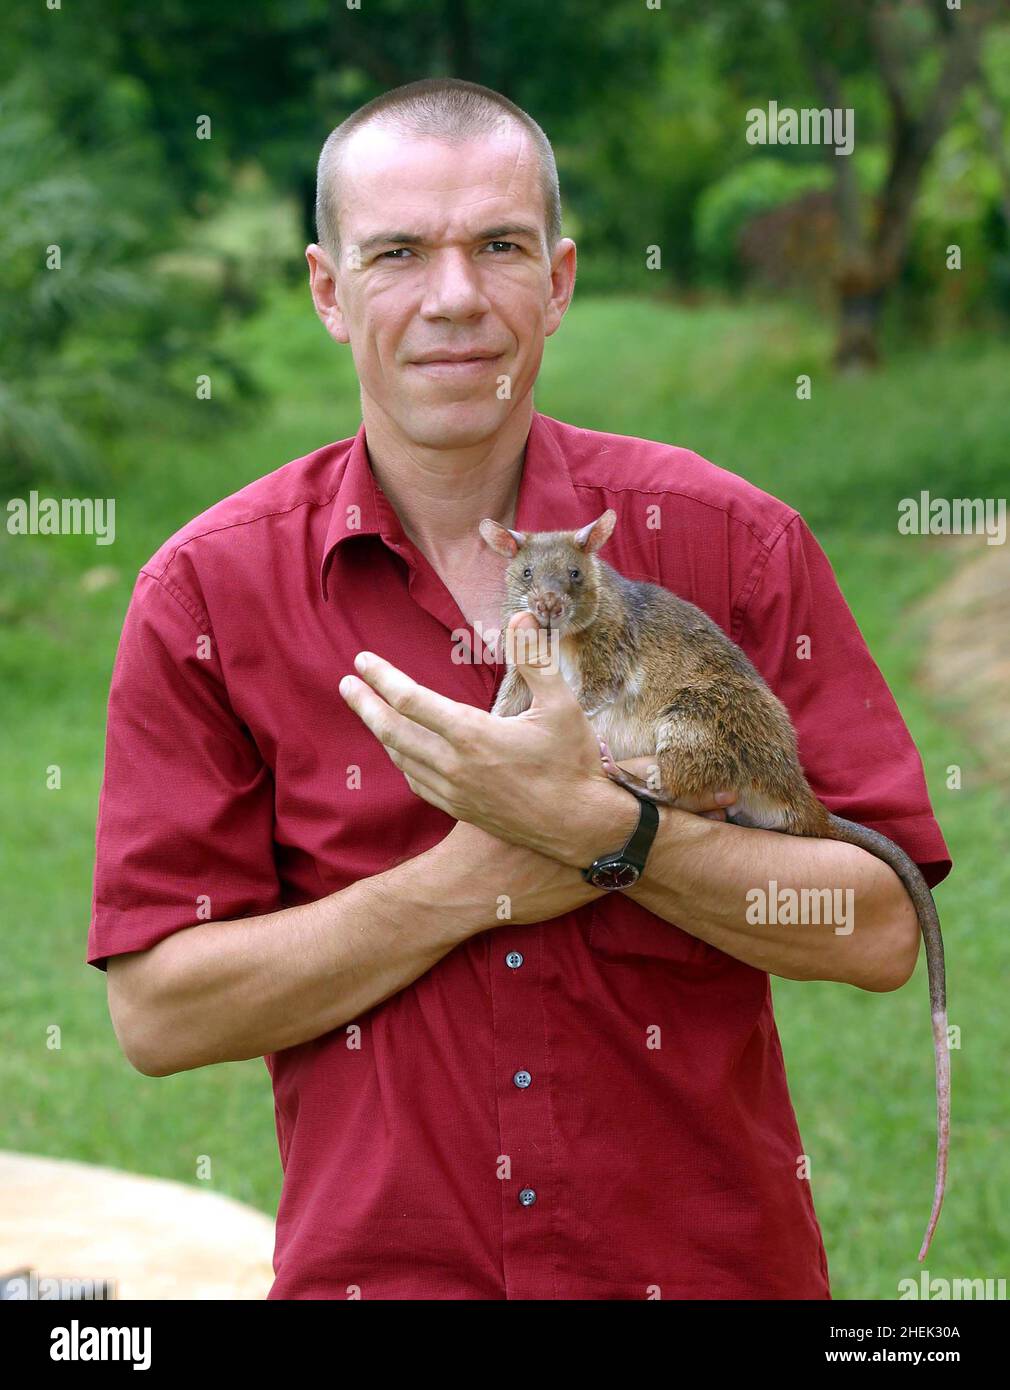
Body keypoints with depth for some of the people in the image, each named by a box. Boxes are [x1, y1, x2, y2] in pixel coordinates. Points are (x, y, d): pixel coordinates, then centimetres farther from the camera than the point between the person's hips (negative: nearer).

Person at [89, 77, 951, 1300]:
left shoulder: (731, 544, -5)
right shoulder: (206, 591, -5)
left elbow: (882, 929, -10)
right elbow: (156, 1012, -9)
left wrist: (595, 825, -22)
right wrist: (470, 882, -17)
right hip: (374, 1265, 0)